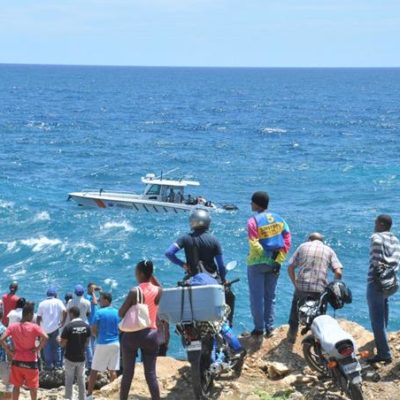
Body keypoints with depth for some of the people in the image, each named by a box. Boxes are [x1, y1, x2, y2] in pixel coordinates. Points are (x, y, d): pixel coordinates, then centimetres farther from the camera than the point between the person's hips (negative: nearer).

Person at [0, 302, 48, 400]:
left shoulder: (13, 327, -2)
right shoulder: (34, 327, -12)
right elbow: (45, 337, -26)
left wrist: (9, 351, -1)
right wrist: (38, 348, -13)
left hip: (17, 361, 3)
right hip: (30, 362, -3)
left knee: (16, 386, 14)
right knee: (33, 387, 14)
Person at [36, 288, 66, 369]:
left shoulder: (42, 303, 6)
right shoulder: (58, 302, 1)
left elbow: (38, 317, 2)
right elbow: (64, 312, -15)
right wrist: (62, 321, -5)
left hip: (45, 328, 1)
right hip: (55, 328, -1)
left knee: (47, 348, 9)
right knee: (56, 347, 9)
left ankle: (49, 365, 10)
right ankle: (57, 365, 9)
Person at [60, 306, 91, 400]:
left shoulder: (69, 327, -17)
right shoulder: (86, 326, -2)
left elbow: (63, 344, -12)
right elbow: (87, 342, 6)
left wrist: (59, 340, 8)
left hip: (70, 358, -4)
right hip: (81, 357, 4)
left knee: (69, 380, 6)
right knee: (81, 380, 13)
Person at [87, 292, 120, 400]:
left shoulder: (99, 312, -9)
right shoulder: (117, 313, 4)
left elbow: (93, 329, -9)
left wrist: (98, 336, 9)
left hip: (103, 344, -4)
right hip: (115, 343, 4)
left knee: (94, 370, 3)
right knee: (113, 370, 9)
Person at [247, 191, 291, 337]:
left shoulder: (253, 221, -13)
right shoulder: (279, 219, 3)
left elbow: (254, 245, -20)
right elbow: (287, 240, -1)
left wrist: (266, 254, -6)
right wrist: (279, 259, -1)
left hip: (257, 263, -5)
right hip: (274, 264, 5)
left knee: (257, 297, 6)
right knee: (270, 297, 15)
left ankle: (259, 328, 10)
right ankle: (269, 328, 16)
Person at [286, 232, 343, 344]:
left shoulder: (303, 246, 14)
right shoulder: (329, 250, 12)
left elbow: (290, 268, 7)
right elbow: (338, 272, -2)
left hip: (301, 287, 1)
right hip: (320, 290, -1)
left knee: (295, 312, 22)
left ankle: (291, 337, 35)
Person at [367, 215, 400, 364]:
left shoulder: (377, 237, -9)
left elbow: (377, 260, -21)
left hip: (376, 282, -8)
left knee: (377, 321, -5)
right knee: (383, 319, 15)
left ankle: (385, 354, -8)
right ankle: (382, 352, 20)